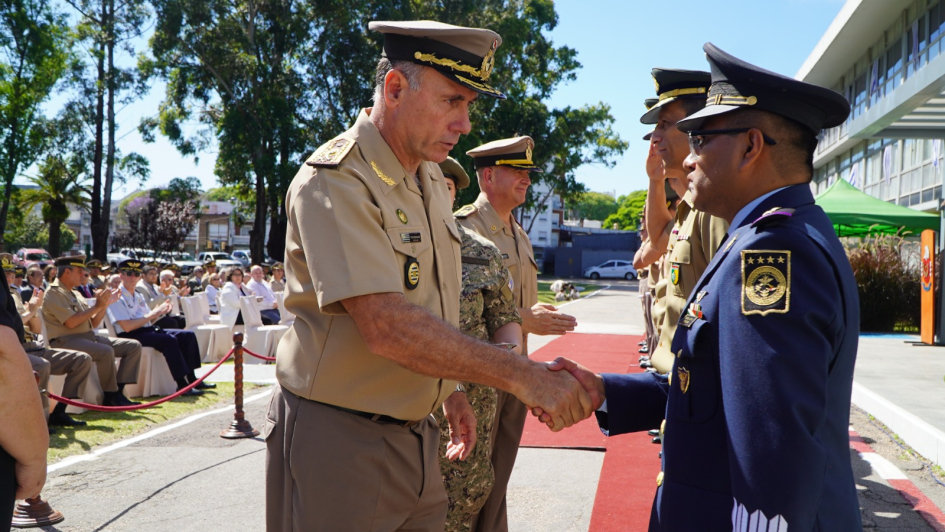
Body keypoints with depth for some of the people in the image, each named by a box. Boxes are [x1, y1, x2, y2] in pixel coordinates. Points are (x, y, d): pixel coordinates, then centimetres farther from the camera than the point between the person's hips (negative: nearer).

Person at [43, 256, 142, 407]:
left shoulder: (73, 294, 21)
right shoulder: (54, 293, -6)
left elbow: (93, 324, 19)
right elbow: (71, 322, -18)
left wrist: (106, 304, 7)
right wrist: (97, 306, -13)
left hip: (89, 337, 9)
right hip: (66, 341, -9)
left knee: (134, 346, -3)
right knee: (106, 351, -35)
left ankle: (118, 391, -10)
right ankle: (110, 397, -19)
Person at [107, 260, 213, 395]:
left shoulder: (138, 296, 20)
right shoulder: (117, 298, -8)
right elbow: (127, 327, -18)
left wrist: (159, 312, -1)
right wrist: (152, 314, -15)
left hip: (148, 330, 9)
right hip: (130, 336, -9)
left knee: (188, 336, -3)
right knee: (169, 340, -31)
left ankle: (191, 379, -2)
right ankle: (182, 385, -27)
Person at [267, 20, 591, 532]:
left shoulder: (433, 181, 10)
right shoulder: (335, 180, -19)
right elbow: (387, 325, -29)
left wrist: (449, 390, 17)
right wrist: (520, 374, -26)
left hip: (413, 430, 8)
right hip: (337, 435, -8)